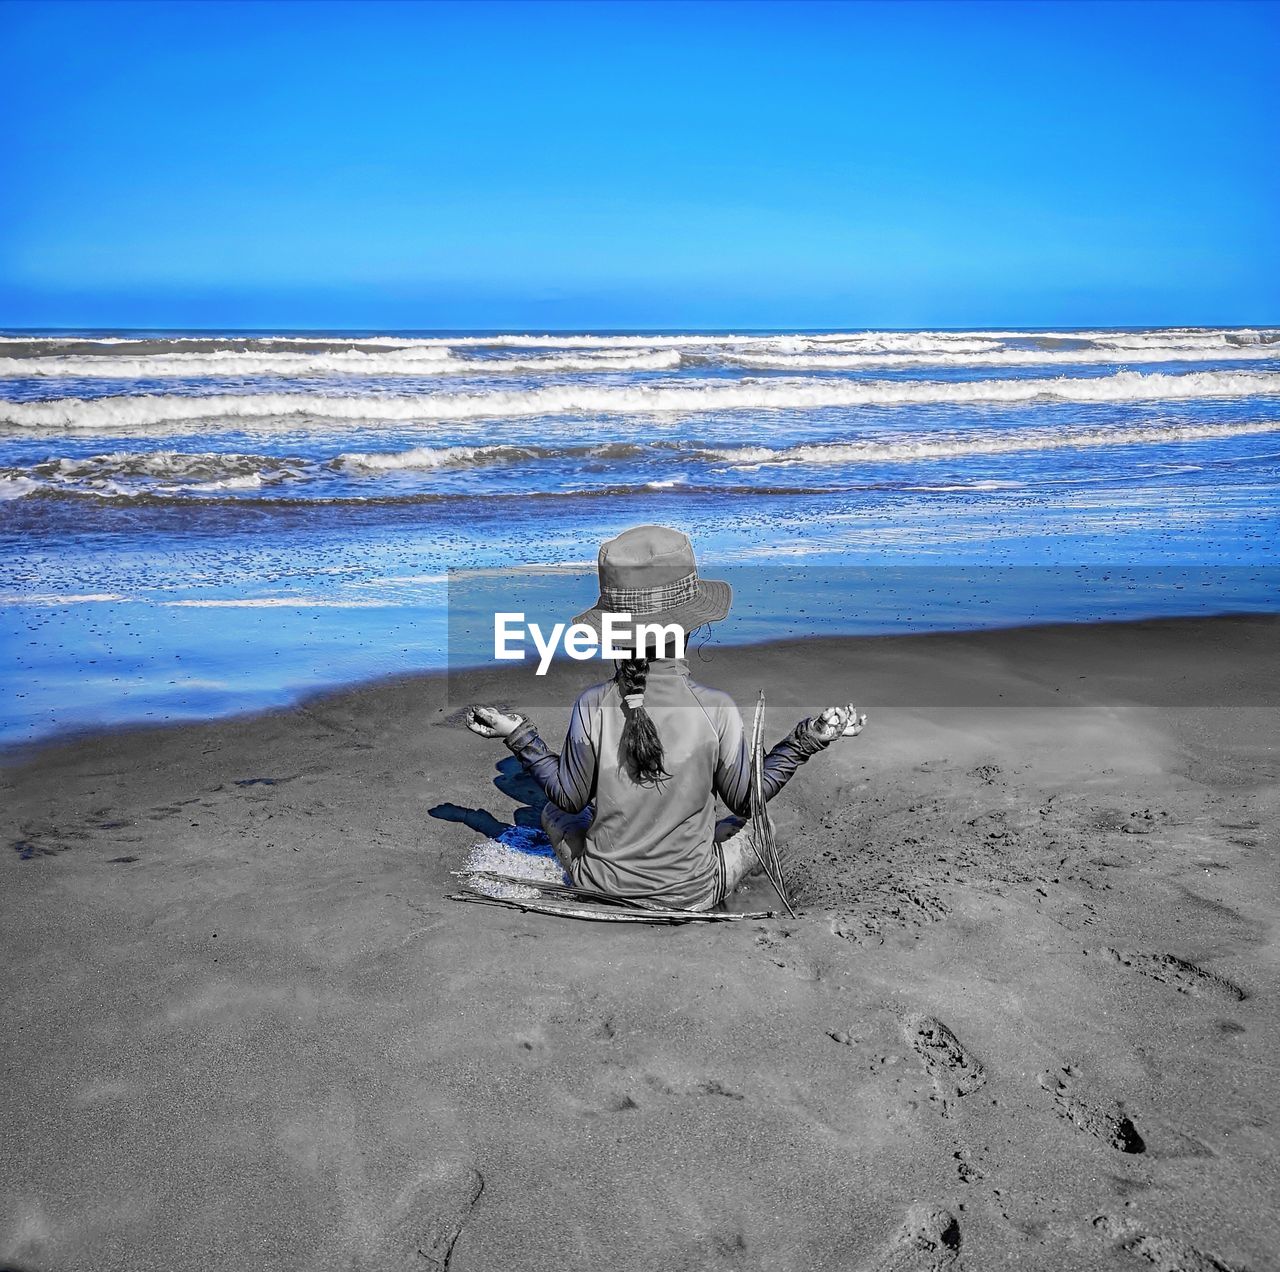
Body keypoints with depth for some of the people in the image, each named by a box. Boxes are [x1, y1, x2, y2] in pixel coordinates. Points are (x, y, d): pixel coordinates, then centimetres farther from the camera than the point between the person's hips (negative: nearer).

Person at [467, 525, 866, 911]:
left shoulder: (591, 706, -19)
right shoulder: (715, 709, -22)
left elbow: (571, 798, -7)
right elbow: (746, 800, -8)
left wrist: (517, 734, 2)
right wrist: (808, 739, -3)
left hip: (601, 886, 1)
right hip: (692, 893, 0)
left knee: (554, 812, 31)